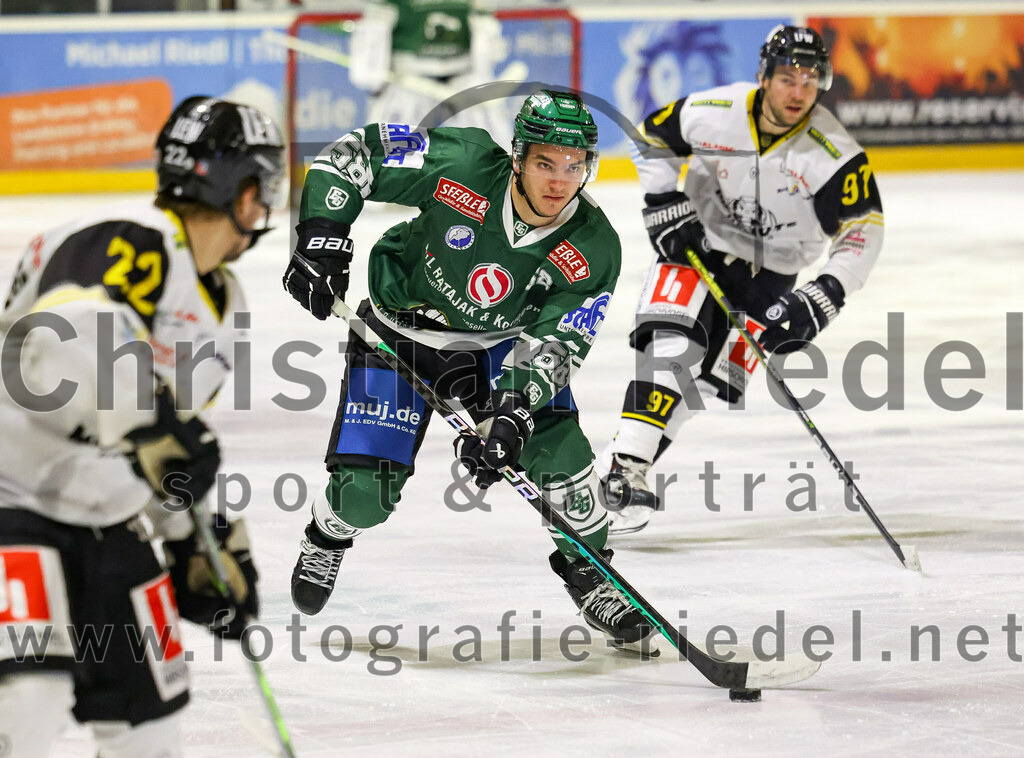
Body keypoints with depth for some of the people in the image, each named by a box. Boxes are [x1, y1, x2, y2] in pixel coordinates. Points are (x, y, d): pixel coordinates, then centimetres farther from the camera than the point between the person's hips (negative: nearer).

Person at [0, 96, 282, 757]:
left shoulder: (222, 304, 14)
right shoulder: (131, 244, -18)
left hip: (107, 520, 10)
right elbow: (59, 337, -37)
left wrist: (205, 539, 19)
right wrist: (149, 420, -40)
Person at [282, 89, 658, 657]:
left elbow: (550, 346, -24)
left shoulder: (593, 252, -22)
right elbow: (354, 154, -19)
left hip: (499, 344, 2)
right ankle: (328, 536, 29)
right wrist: (321, 238, -28)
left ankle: (590, 576, 4)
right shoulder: (464, 168, -29)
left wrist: (511, 416, -39)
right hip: (399, 330, -1)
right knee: (366, 491, -10)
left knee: (556, 446, -21)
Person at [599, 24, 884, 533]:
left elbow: (863, 230, -15)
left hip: (768, 277, 1)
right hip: (695, 247, -1)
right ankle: (625, 465, -28)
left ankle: (626, 463, 4)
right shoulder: (711, 113, -17)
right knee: (672, 345, -25)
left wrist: (824, 296, -27)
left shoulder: (833, 153, -20)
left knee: (707, 380, -7)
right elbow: (653, 140, 2)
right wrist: (665, 206, -9)